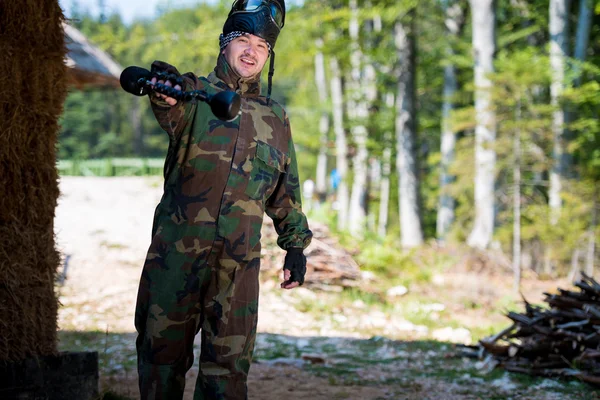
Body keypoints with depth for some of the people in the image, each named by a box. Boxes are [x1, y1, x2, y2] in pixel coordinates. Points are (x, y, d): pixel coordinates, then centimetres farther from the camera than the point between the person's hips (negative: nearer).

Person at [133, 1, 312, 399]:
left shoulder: (276, 118, 12)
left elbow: (286, 190, 22)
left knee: (229, 365, 2)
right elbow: (173, 111, -26)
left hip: (239, 262, 2)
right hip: (176, 253, -2)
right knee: (162, 352, 4)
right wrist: (164, 91, -49)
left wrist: (296, 245, 19)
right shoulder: (195, 94, 0)